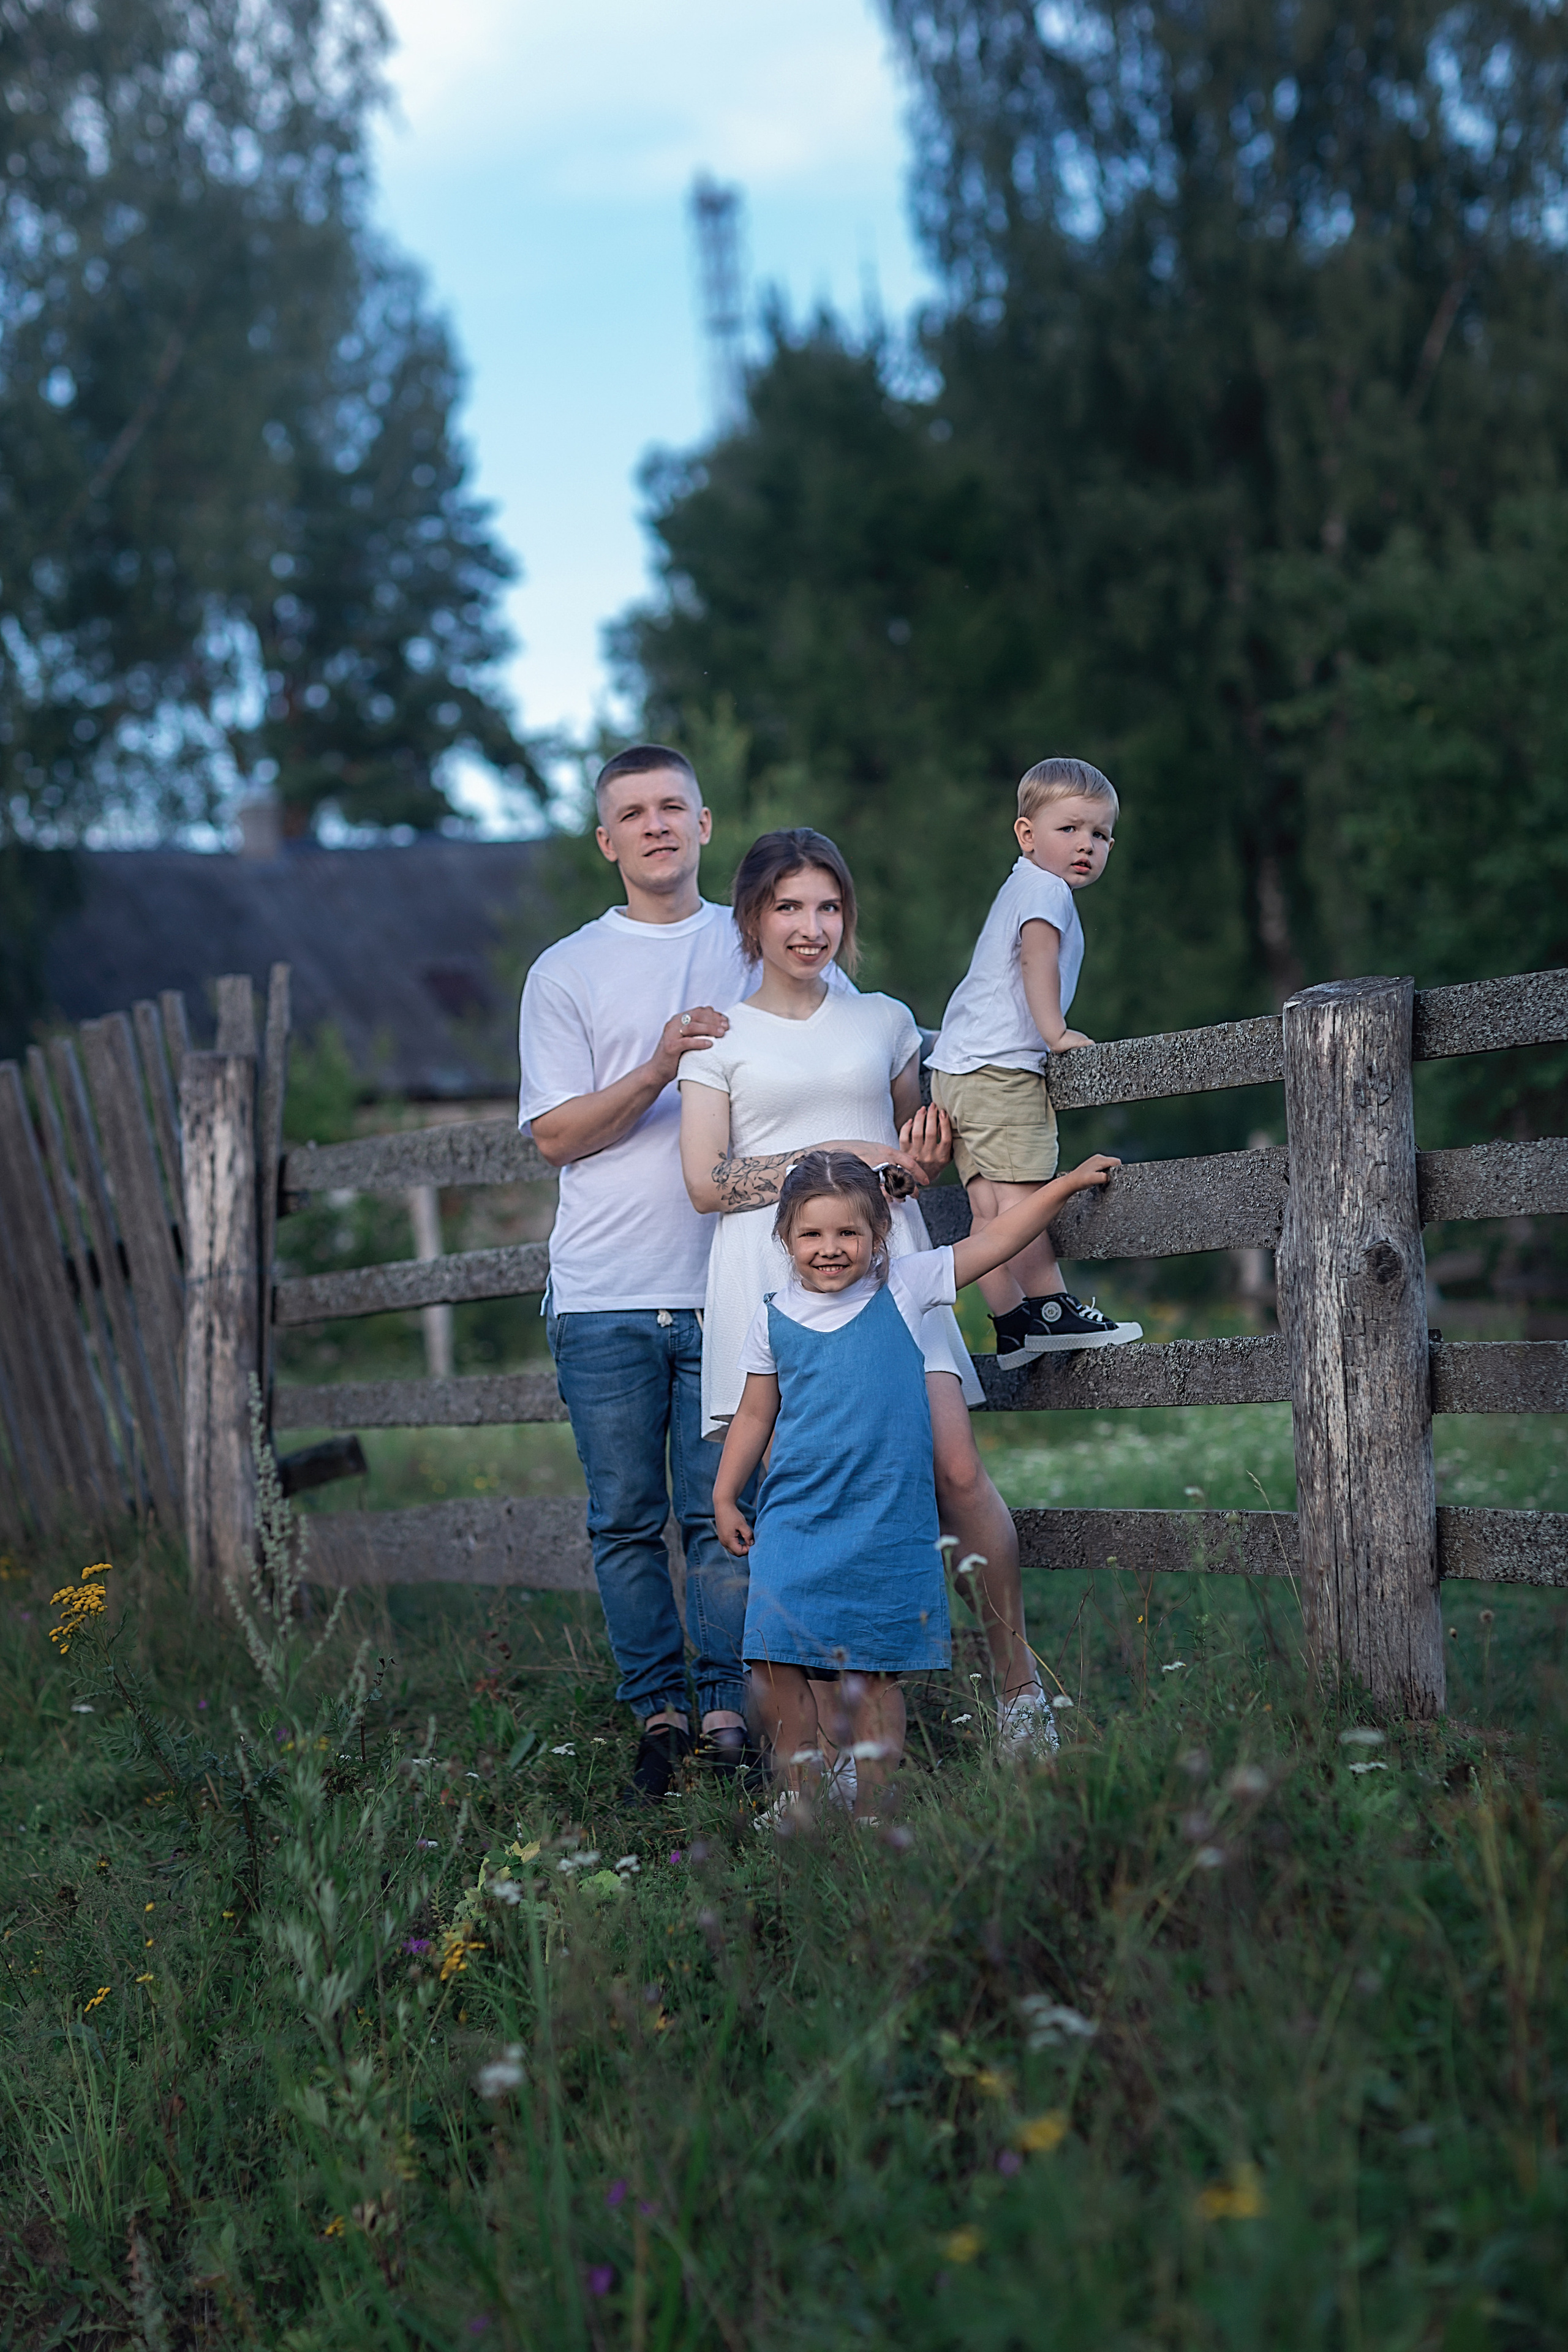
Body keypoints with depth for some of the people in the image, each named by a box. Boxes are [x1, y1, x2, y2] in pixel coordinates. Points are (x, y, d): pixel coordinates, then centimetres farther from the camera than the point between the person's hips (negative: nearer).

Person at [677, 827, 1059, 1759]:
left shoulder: (884, 1021, 17)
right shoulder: (720, 1037, 9)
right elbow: (707, 1181, -1)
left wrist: (927, 1157, 6)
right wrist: (840, 1156, -7)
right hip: (770, 1272, -2)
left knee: (955, 1466, -11)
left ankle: (1019, 1680, 3)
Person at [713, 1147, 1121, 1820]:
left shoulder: (903, 1287, 0)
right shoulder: (774, 1316, 4)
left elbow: (992, 1242, 7)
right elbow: (755, 1413, 14)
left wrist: (1067, 1183, 9)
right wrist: (725, 1497, 15)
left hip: (886, 1525, -1)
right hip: (794, 1519, 1)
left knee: (875, 1675, 2)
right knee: (773, 1661, -6)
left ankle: (870, 1809, 12)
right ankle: (798, 1795, 9)